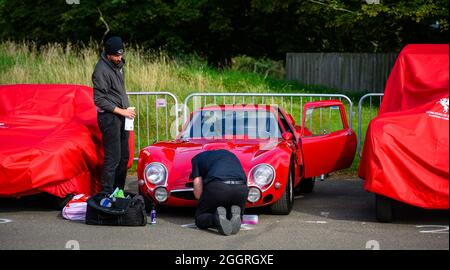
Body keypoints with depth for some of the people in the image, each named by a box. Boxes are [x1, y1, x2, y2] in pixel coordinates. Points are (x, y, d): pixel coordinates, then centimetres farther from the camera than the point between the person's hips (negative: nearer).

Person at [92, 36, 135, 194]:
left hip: (121, 116, 9)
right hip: (109, 117, -9)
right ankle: (107, 194, -5)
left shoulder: (118, 64, 9)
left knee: (124, 156, 13)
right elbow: (99, 100, -19)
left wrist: (126, 108, 14)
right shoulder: (102, 70, -18)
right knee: (113, 158, -10)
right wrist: (121, 111, -19)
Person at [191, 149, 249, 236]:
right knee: (238, 216, 30)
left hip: (217, 187, -3)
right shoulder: (230, 154, 39)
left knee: (200, 219, 19)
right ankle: (234, 214, -5)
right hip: (241, 188, 3)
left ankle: (217, 218, -14)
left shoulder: (197, 158, 26)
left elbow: (198, 192, 13)